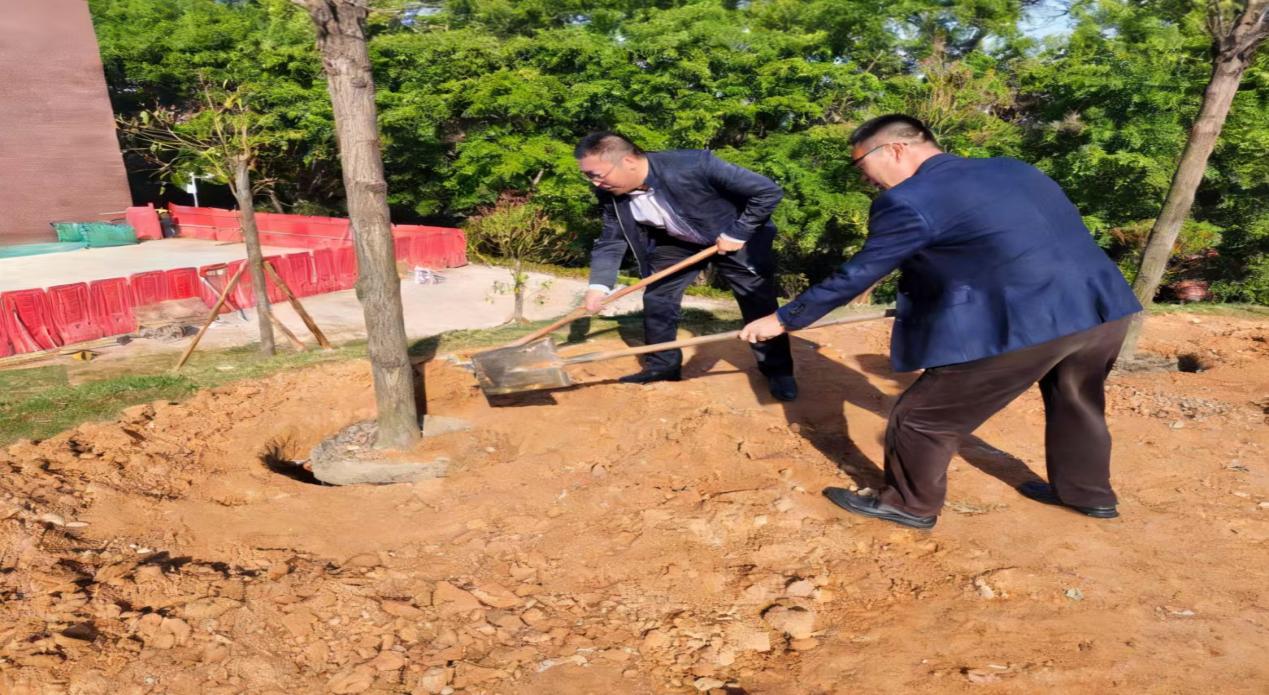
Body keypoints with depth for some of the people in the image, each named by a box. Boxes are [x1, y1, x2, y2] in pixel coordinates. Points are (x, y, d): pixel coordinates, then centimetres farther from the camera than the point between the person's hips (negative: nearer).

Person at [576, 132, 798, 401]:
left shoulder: (694, 166, -40)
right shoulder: (610, 193, -23)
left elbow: (768, 191, -32)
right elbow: (611, 240, -10)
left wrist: (737, 234, -27)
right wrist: (598, 285, -23)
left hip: (737, 237, -4)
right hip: (677, 242, 5)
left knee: (759, 304, 1)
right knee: (656, 297, 2)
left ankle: (778, 370, 20)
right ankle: (662, 365, 21)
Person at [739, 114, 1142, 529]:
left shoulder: (909, 201, -8)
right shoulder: (1014, 169, 18)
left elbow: (855, 276, -2)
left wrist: (783, 320, 9)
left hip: (1025, 324, -9)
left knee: (921, 418, 8)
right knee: (1075, 404, 33)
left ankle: (910, 504, 27)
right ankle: (1088, 493, 52)